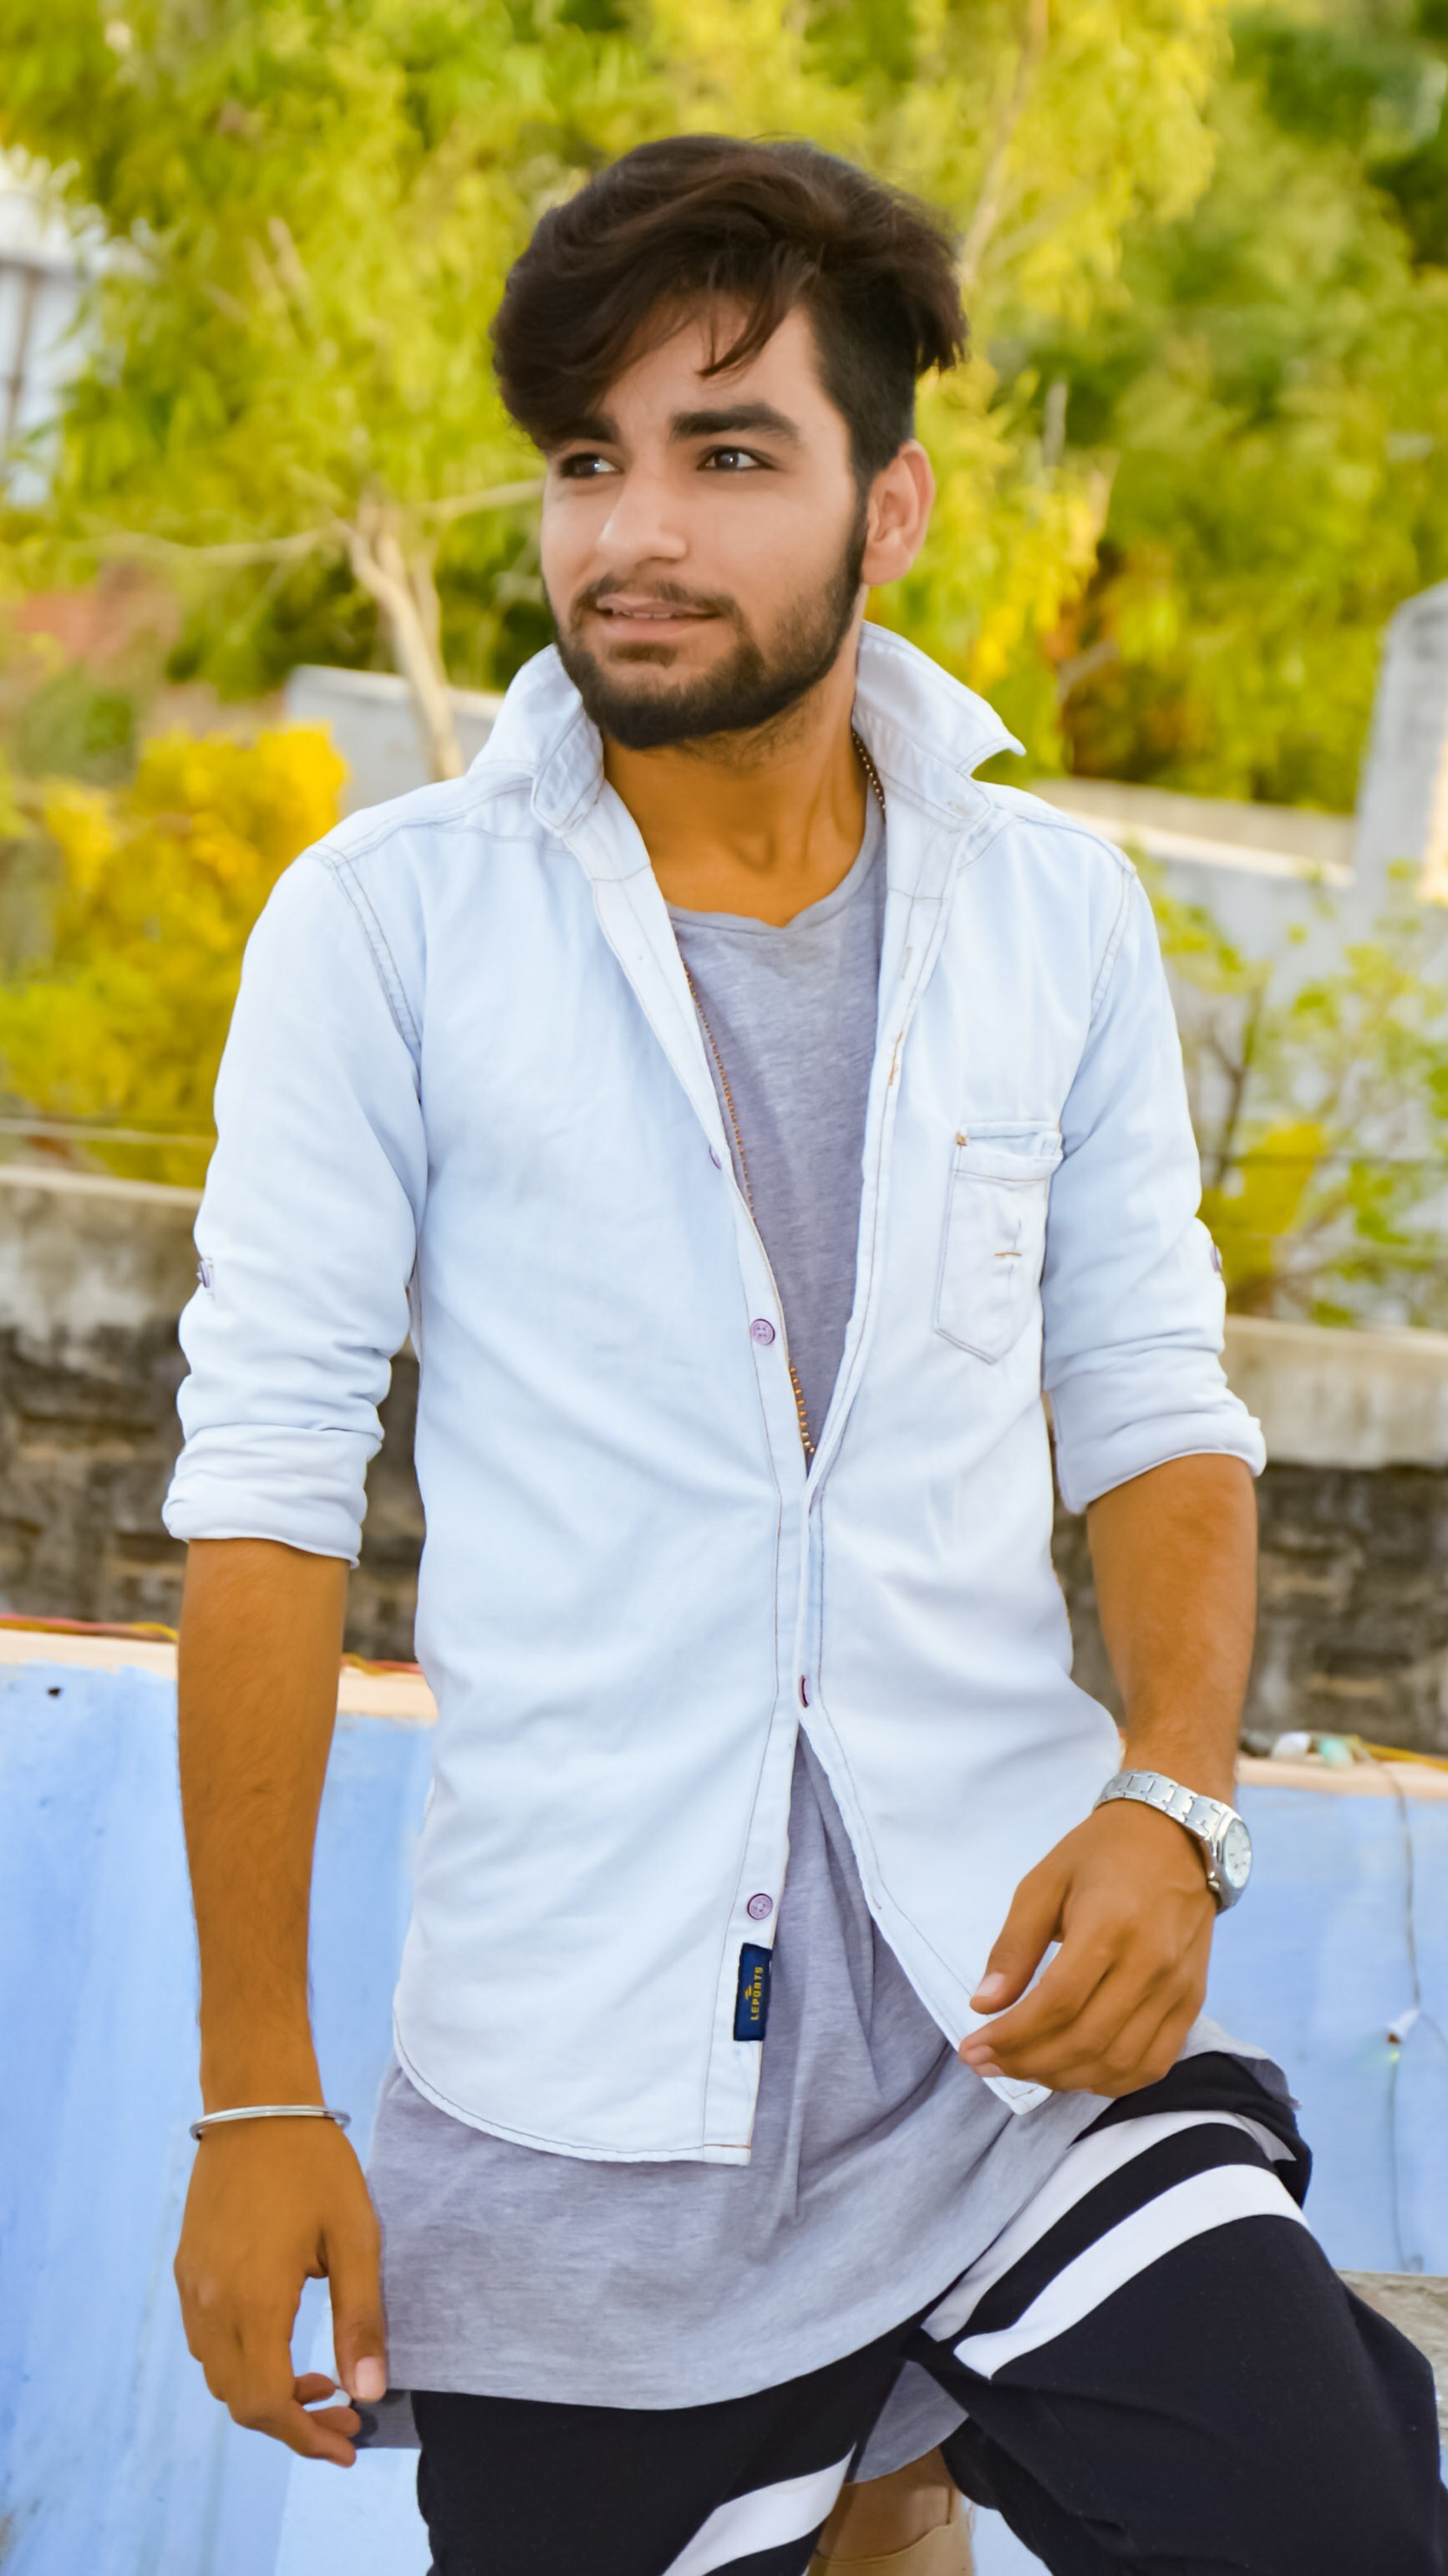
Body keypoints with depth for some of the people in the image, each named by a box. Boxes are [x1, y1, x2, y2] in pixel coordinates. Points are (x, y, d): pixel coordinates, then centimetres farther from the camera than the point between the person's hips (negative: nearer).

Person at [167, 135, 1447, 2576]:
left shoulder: (1058, 912, 6)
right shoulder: (388, 924, -2)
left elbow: (1156, 1415, 11)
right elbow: (268, 1487, -2)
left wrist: (1169, 1803, -8)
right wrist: (258, 2097, -4)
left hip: (1025, 2025, 2)